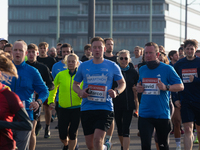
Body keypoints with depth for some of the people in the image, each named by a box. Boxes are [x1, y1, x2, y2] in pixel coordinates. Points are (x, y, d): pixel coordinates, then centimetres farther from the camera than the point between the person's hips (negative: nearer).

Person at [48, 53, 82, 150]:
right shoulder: (60, 75, 1)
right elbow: (53, 89, 15)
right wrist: (51, 101, 7)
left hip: (77, 108, -1)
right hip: (63, 108, 1)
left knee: (72, 134, -2)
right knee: (62, 135, 1)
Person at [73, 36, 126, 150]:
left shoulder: (112, 66, 3)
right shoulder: (84, 66, 7)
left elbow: (122, 83, 12)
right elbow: (75, 84, 16)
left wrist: (116, 92, -9)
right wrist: (80, 92, -6)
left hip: (105, 108, -3)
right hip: (87, 108, 3)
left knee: (98, 139, -20)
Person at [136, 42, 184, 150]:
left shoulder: (167, 69, -3)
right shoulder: (142, 70, 10)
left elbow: (181, 86, -3)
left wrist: (166, 87, -20)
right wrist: (138, 88, 3)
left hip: (162, 114, -2)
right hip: (144, 114, 3)